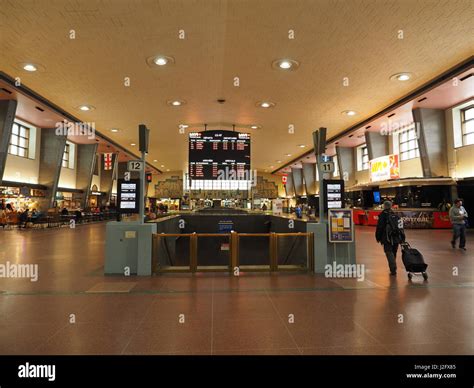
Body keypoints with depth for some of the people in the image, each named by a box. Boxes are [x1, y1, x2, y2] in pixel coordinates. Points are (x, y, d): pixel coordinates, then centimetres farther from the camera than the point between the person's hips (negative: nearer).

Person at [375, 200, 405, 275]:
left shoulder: (383, 215, -6)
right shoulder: (395, 215, 14)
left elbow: (379, 227, -9)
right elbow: (401, 227, 16)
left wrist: (378, 237, -1)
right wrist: (402, 238, 20)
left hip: (387, 239, -6)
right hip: (396, 238, 6)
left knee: (389, 253, -6)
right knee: (393, 253, 17)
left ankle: (393, 270, -16)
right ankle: (393, 269, 25)